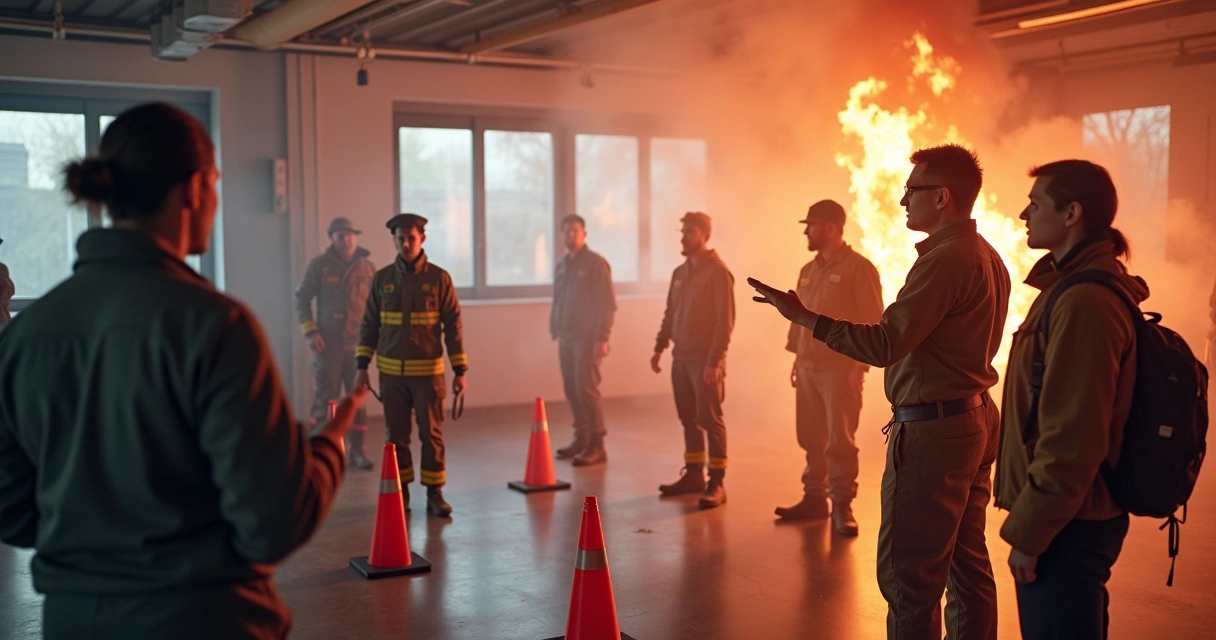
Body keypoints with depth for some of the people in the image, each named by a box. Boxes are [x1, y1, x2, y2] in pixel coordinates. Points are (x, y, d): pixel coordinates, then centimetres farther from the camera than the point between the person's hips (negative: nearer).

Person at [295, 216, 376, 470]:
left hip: (359, 343, 2)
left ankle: (356, 450, 14)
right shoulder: (319, 265, 0)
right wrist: (310, 331, -6)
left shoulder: (368, 268, 6)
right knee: (326, 399, 1)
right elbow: (301, 299, 3)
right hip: (328, 343, -2)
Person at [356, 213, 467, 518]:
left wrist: (460, 370, -4)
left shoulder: (439, 278, -2)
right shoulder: (382, 279, 4)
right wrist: (362, 366, 3)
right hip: (391, 372, 2)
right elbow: (369, 324, 9)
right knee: (396, 435, 8)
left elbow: (453, 326, -1)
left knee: (432, 434, 2)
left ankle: (435, 494, 12)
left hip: (428, 371, -2)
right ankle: (400, 492, 20)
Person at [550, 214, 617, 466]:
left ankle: (597, 446, -7)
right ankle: (581, 437, 18)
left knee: (586, 388, -11)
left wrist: (602, 338, -16)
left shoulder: (596, 263, -6)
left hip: (588, 339, -7)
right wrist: (556, 333, 13)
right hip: (566, 338, 7)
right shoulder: (561, 267, 15)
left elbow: (607, 303, -11)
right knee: (571, 389, 7)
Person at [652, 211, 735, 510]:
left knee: (710, 420, -5)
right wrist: (660, 347, 10)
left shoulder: (718, 272, -10)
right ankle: (693, 474, 21)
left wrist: (715, 360, -20)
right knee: (689, 419, 11)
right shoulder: (679, 273, 13)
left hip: (705, 360, -7)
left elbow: (725, 320, -15)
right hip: (681, 358, 7)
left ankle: (716, 483, 0)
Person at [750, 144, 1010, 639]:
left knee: (907, 574, -2)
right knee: (967, 565, 15)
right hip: (975, 419, 10)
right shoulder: (988, 257, 12)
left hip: (932, 430, -10)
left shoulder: (944, 260, -18)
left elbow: (883, 344, -23)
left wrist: (802, 316, -18)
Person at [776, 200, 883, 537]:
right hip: (808, 368, 7)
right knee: (811, 438, 11)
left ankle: (842, 506, 4)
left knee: (840, 441, -3)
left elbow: (872, 322, -11)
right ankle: (814, 498, 21)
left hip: (840, 369, -7)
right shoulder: (808, 271, 14)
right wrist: (796, 358, 15)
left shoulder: (858, 268, -8)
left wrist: (860, 366, -15)